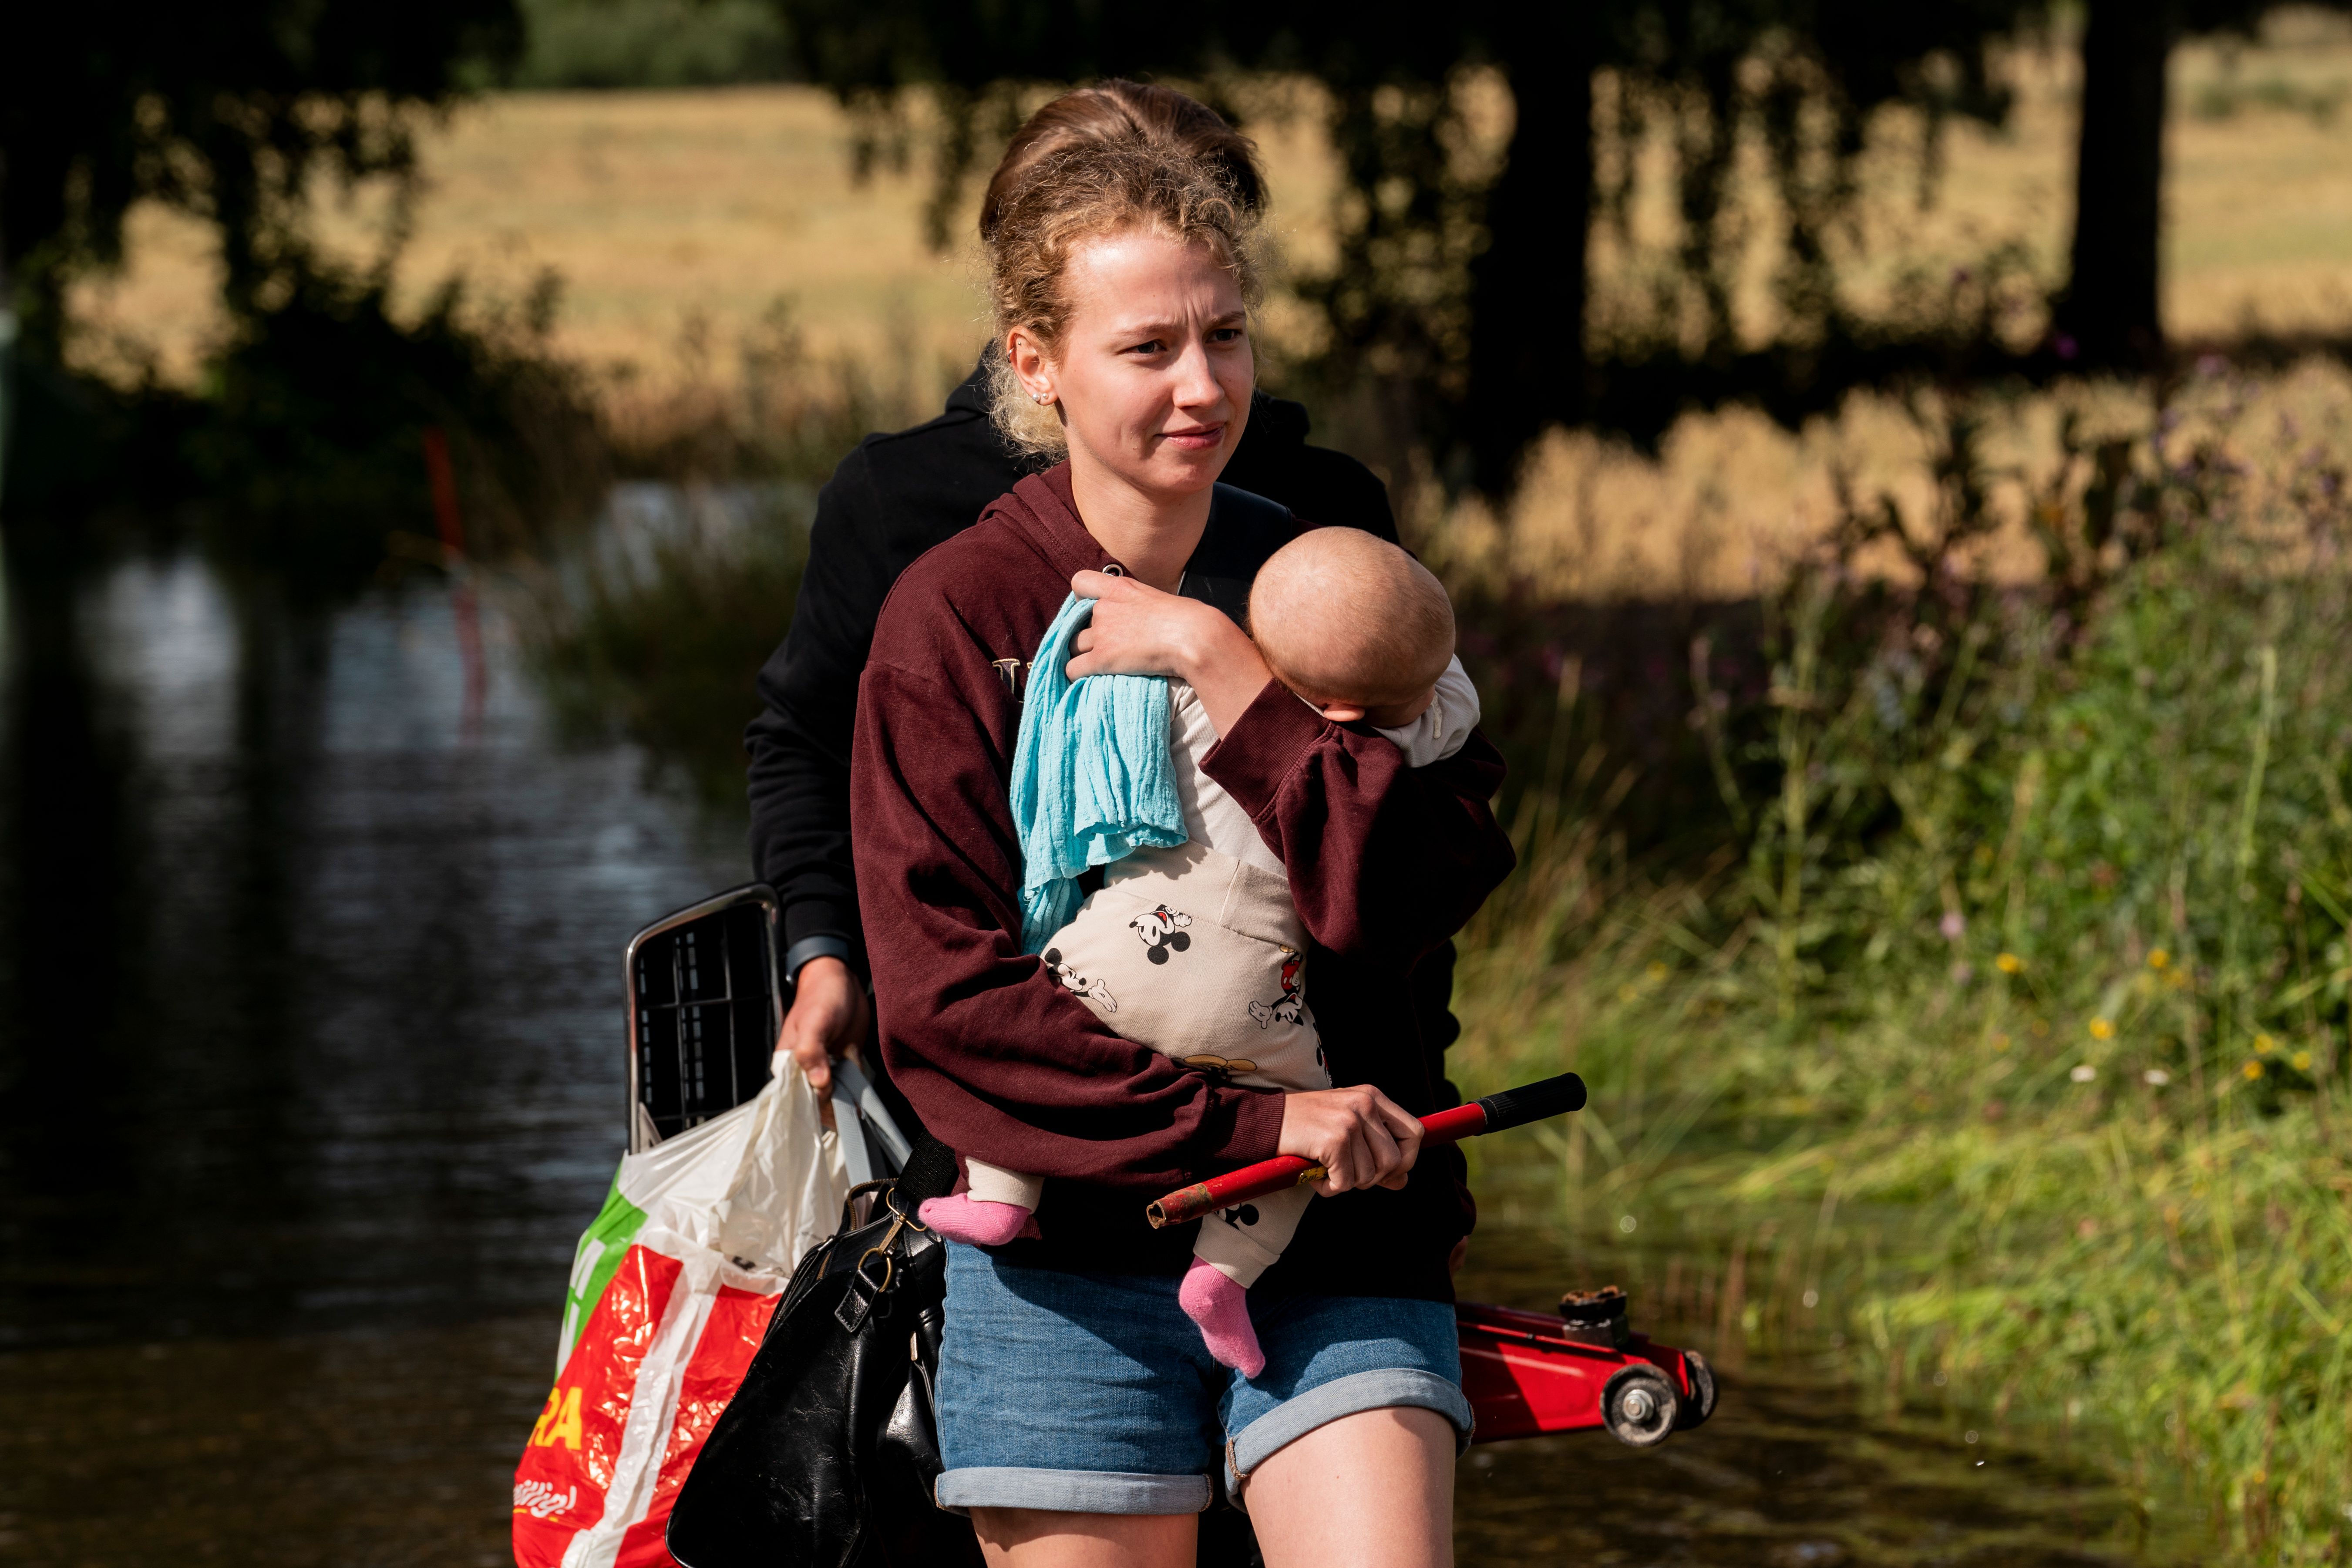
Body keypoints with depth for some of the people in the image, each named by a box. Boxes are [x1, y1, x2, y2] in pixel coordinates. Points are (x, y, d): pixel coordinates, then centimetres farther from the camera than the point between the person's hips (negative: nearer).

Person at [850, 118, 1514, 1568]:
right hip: (1075, 1251, -1)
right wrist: (1247, 1124, -15)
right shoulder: (958, 617, -1)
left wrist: (1223, 670, -12)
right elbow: (948, 1003, -8)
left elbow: (1413, 890, -7)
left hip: (1342, 1246, 1)